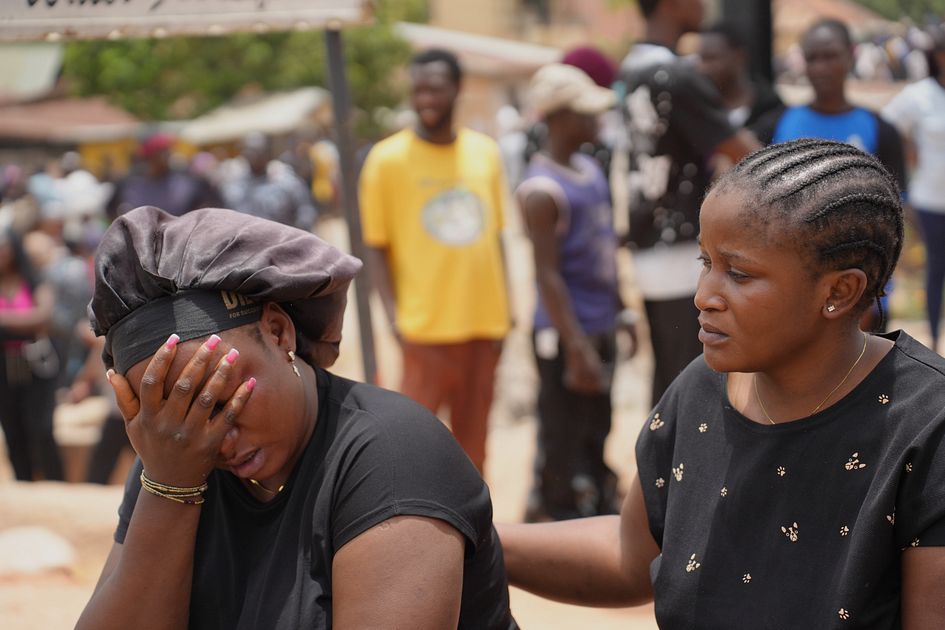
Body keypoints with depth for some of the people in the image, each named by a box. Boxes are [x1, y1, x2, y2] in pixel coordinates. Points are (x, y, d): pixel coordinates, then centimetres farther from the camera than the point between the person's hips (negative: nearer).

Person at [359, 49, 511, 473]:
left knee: (472, 438, 10)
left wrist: (503, 311, 12)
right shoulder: (388, 158, -3)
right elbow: (376, 244, -3)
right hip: (426, 327, -4)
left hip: (484, 323, 4)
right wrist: (393, 314, -14)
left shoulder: (485, 153, 9)